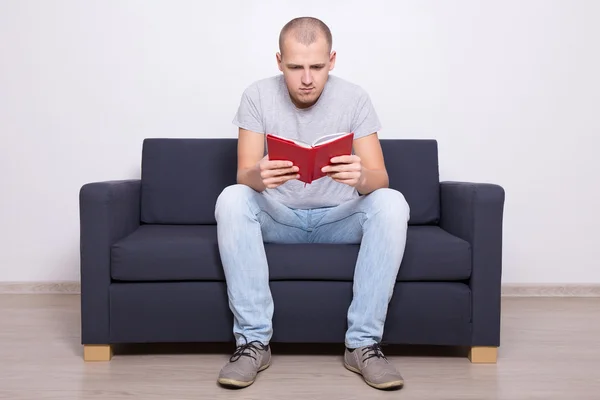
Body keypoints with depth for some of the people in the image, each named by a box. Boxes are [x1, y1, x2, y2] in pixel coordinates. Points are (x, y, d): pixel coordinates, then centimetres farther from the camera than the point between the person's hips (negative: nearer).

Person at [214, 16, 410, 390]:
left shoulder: (354, 98, -8)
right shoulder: (257, 96, -8)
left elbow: (380, 178, -14)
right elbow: (244, 175, -14)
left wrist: (360, 178, -39)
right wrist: (260, 176, -40)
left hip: (339, 218, 0)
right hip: (277, 218, 0)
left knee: (392, 203, -28)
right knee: (231, 199, -30)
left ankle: (364, 343, -22)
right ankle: (253, 341, -24)